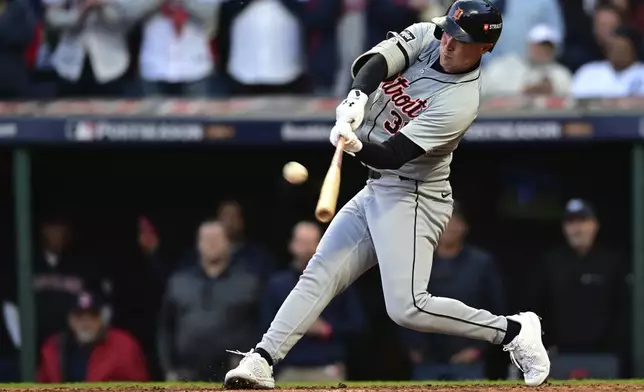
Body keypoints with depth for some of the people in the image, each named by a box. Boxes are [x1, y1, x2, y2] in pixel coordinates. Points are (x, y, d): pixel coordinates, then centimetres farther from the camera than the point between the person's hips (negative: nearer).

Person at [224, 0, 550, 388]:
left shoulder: (461, 102, -23)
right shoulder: (429, 36, -3)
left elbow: (391, 155, -27)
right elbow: (374, 62, -15)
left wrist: (357, 145, -45)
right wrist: (357, 99, -34)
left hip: (414, 196, -8)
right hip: (377, 191, 8)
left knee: (408, 308, -18)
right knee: (320, 274, 3)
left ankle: (515, 331, -6)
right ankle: (262, 360, 2)